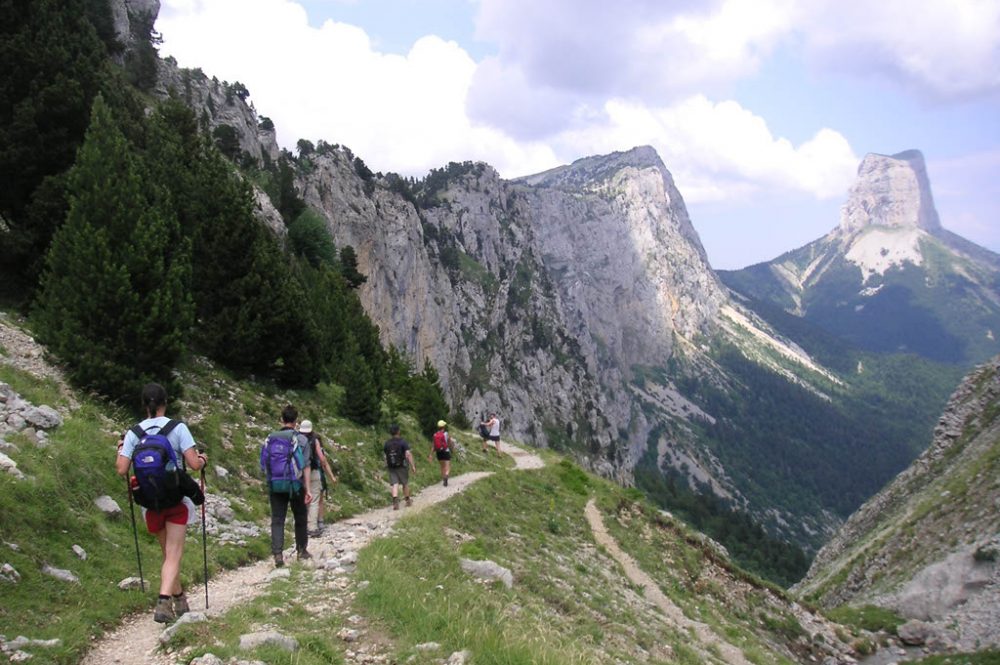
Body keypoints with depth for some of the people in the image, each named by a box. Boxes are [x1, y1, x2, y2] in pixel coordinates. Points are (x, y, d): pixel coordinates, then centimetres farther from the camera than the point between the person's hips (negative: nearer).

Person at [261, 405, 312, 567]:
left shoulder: (270, 439, 3)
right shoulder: (300, 439, -7)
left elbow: (264, 465, 8)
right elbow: (305, 467, -9)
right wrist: (308, 489, -8)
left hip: (275, 485, 2)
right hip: (295, 485, -2)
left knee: (277, 520, 3)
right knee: (300, 519, 14)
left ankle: (278, 555, -7)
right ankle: (301, 551, 25)